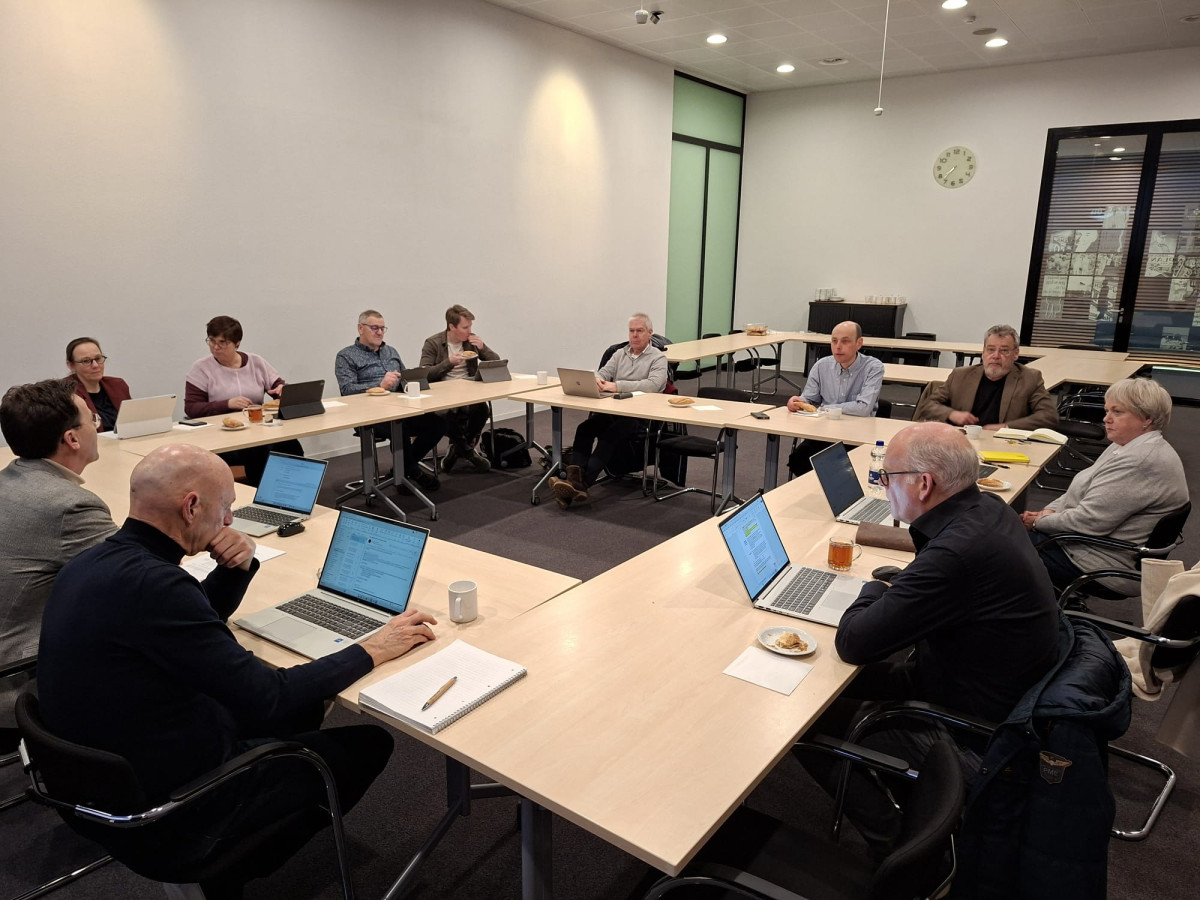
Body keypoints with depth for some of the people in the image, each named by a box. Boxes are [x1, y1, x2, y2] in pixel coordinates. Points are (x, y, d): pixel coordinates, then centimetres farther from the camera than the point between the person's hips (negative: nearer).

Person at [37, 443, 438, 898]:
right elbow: (266, 698, -28)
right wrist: (371, 650, -16)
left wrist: (237, 567, -5)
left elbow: (198, 620, 15)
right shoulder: (149, 583, -31)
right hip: (166, 818, -9)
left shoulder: (94, 562, -2)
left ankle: (229, 858, 25)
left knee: (303, 702, 20)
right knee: (369, 743, 4)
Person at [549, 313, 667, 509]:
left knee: (609, 435, -33)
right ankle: (573, 480, -40)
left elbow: (654, 384, -15)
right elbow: (603, 373, 13)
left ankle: (582, 484, -43)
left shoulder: (658, 357, 3)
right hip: (612, 410, 5)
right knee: (584, 428, -26)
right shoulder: (620, 354, 22)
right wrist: (597, 380, -15)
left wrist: (616, 385, -23)